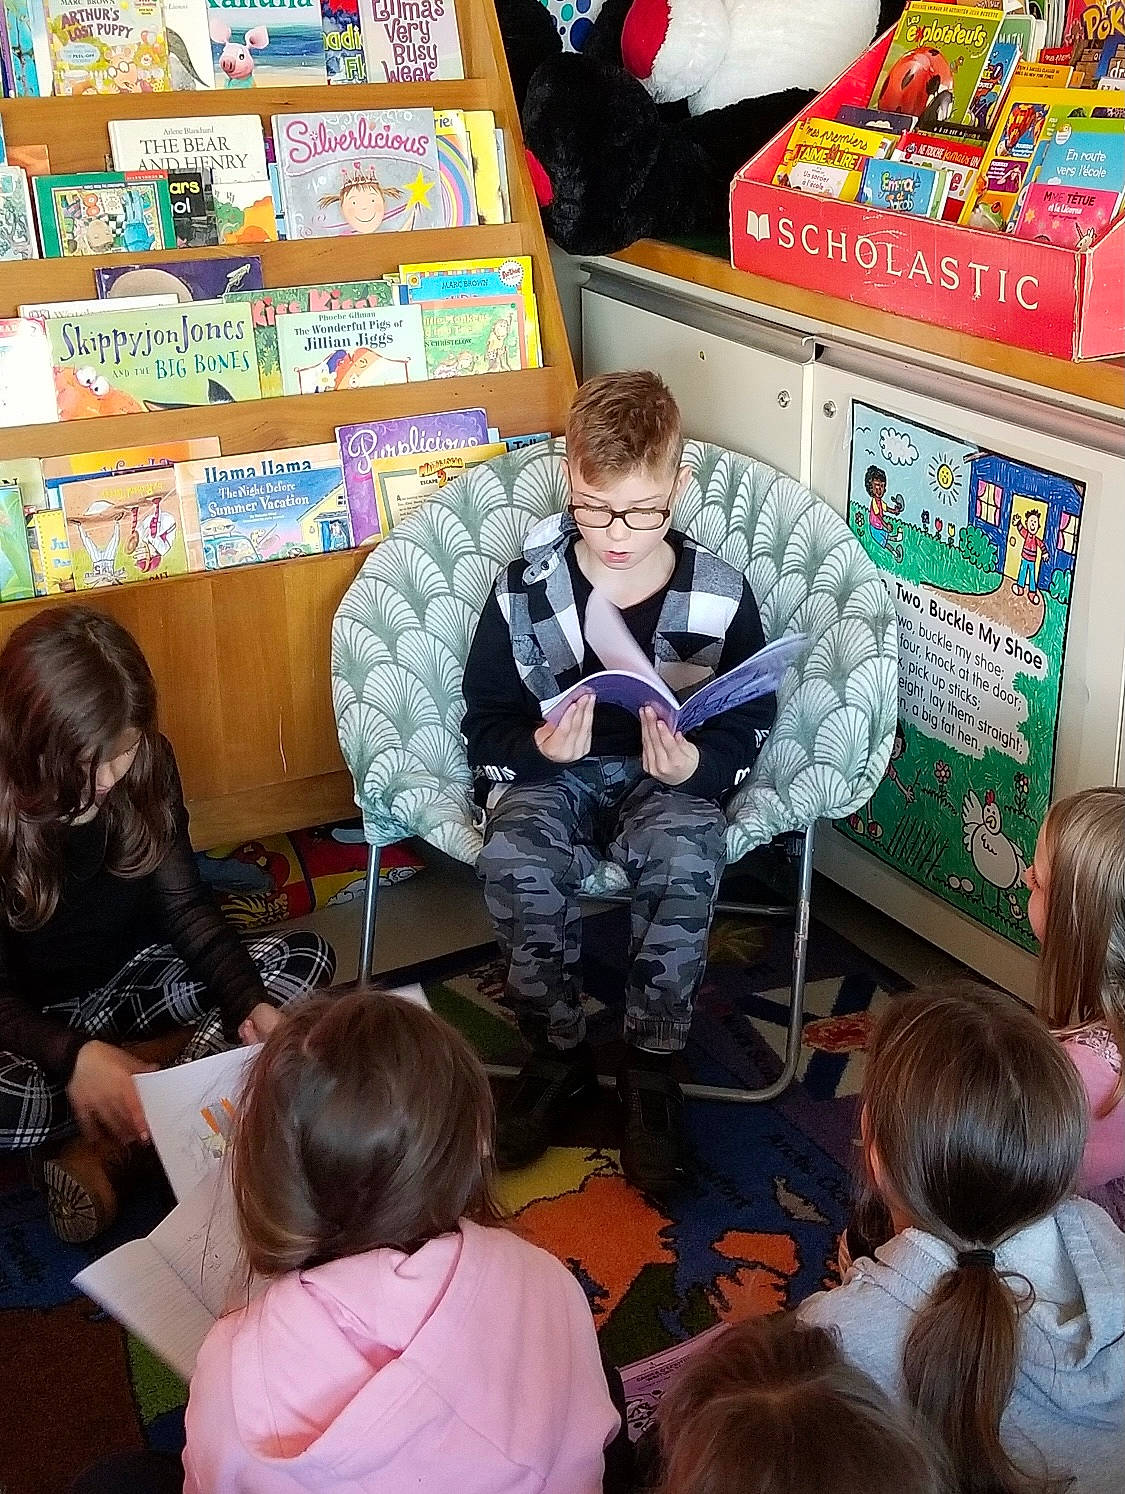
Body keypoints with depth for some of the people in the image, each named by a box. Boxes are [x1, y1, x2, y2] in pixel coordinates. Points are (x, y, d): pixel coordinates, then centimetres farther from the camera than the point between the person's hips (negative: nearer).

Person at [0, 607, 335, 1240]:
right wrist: (74, 1057, -44)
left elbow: (185, 905, -7)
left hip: (128, 980, 6)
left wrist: (249, 1003, -24)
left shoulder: (147, 767, -12)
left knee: (308, 957, -10)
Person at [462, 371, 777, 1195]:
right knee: (516, 862, -33)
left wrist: (696, 763, -20)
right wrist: (538, 747, -21)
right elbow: (487, 718, 2)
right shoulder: (527, 589, -6)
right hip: (548, 773, 1)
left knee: (687, 858, -35)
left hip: (669, 778, 0)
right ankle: (559, 1051, -7)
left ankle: (652, 1064, -12)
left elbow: (750, 723, 3)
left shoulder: (718, 594, -6)